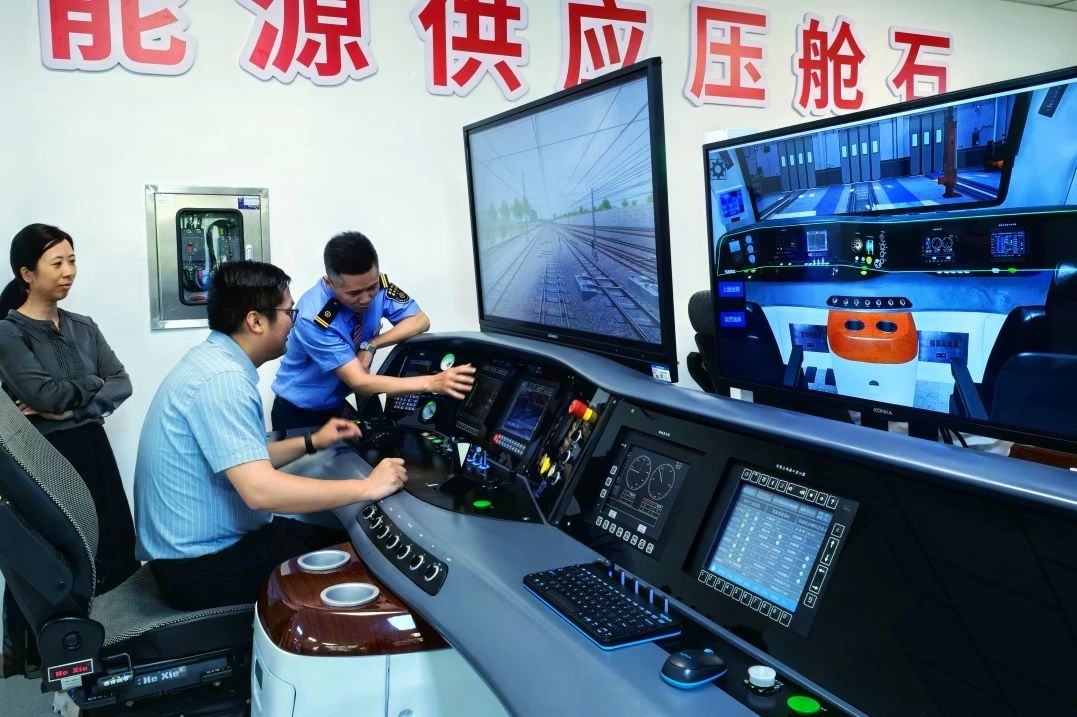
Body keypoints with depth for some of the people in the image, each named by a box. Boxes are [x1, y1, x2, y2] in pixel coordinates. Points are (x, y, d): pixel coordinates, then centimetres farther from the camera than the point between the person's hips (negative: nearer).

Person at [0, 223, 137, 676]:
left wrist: (72, 407, -13)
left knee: (116, 552, 7)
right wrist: (91, 384, -3)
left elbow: (122, 384, 2)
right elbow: (45, 393, -20)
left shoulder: (83, 327, 10)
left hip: (91, 451, 5)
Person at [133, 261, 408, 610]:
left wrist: (311, 442, 17)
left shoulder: (214, 360, 8)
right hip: (201, 564, -10)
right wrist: (368, 487, -26)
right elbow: (260, 490, -32)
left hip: (204, 542, 10)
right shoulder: (223, 378, -24)